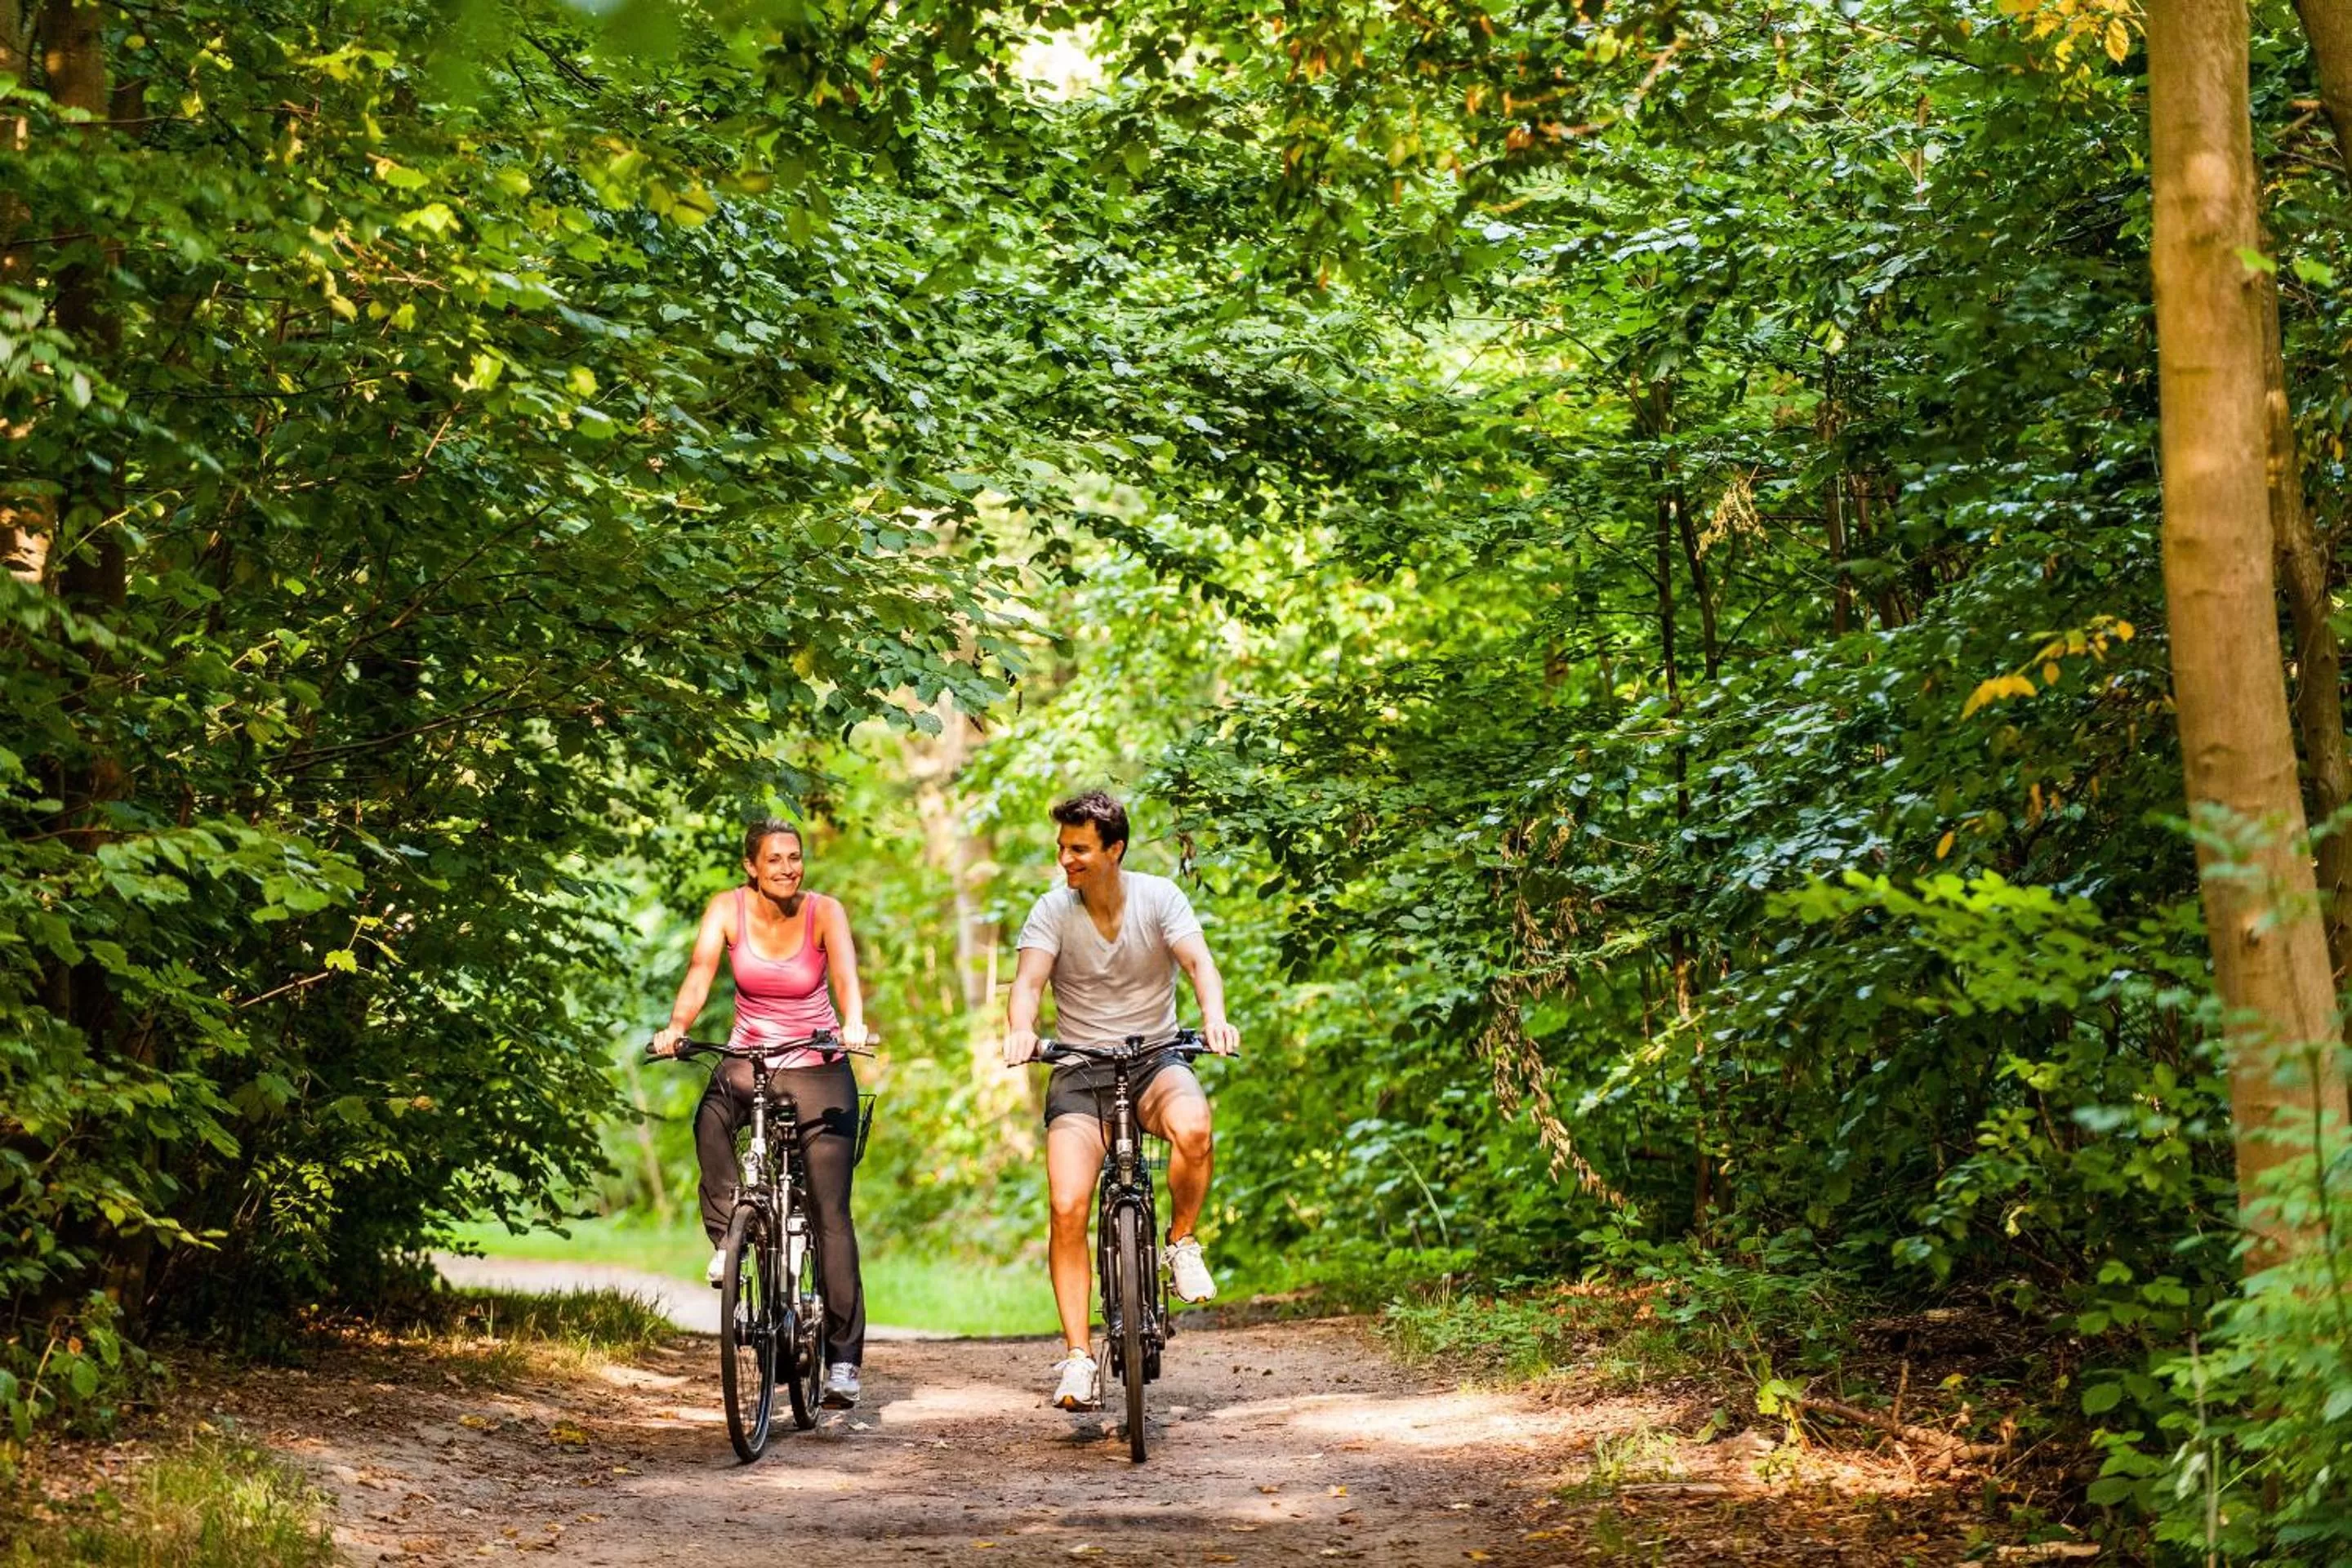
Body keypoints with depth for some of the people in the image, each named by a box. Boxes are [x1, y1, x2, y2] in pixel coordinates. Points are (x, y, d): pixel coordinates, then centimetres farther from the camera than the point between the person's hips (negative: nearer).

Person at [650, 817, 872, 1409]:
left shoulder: (824, 911, -11)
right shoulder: (729, 909, -7)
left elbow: (846, 976, -26)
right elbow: (701, 971, -20)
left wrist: (853, 1026, -47)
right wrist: (676, 1027, -39)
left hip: (819, 1068, -1)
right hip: (750, 1059, 1)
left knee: (830, 1213, -8)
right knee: (711, 1119, -36)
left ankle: (844, 1358, -5)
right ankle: (727, 1237, -18)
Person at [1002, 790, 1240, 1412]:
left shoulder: (1158, 898, -5)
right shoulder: (1053, 911, -4)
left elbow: (1200, 963, -18)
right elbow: (1028, 981, -18)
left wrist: (1214, 1016, -40)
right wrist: (1020, 1030, -41)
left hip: (1155, 1059, 0)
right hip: (1081, 1073, 1)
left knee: (1194, 1129, -35)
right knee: (1068, 1209, -18)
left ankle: (1182, 1241, -7)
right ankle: (1078, 1356, -10)